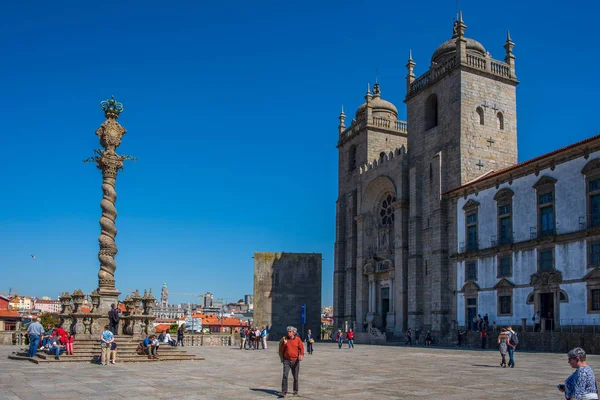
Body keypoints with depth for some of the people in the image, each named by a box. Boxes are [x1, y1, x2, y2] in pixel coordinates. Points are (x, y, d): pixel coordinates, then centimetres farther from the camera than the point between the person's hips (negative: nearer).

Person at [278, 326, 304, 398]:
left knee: (295, 377, 9)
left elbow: (301, 349, -1)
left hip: (295, 361, 0)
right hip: (286, 360, 0)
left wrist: (301, 355, -19)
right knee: (285, 376, -13)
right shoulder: (285, 339, 2)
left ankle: (295, 391, 27)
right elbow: (282, 349, 5)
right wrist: (285, 343, -11)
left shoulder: (298, 339, -2)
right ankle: (284, 392, -13)